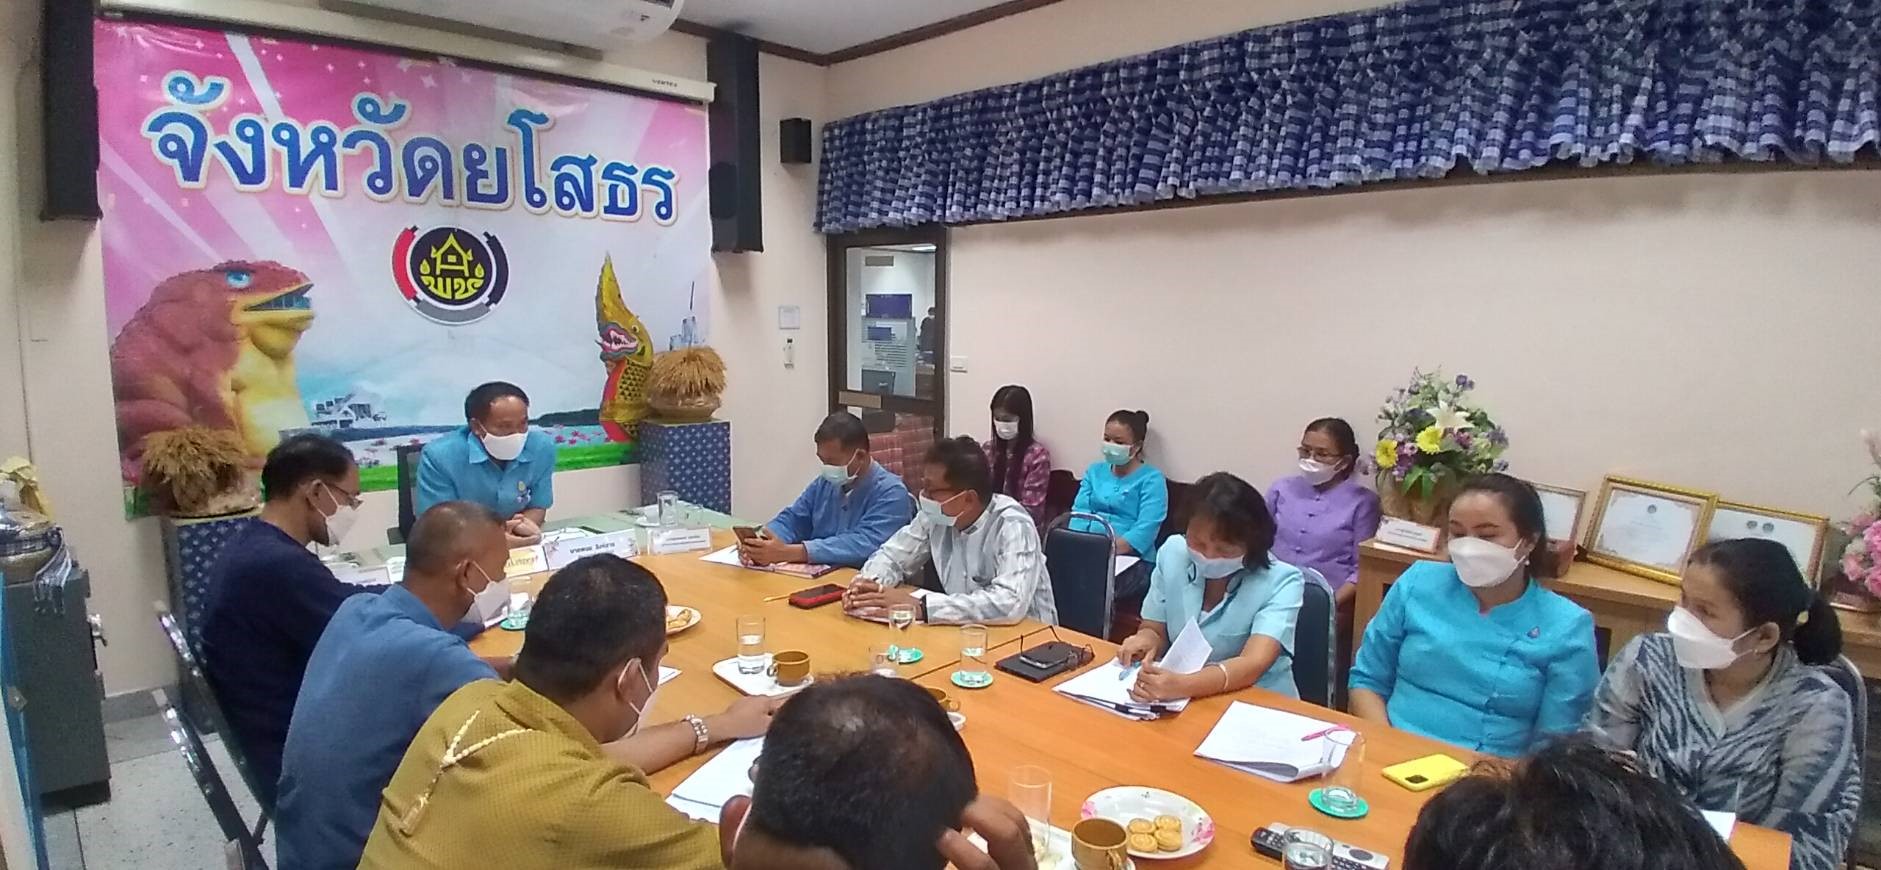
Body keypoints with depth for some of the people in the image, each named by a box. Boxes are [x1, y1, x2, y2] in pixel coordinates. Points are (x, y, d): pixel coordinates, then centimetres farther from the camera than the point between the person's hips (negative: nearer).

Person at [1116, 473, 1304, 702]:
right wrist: (1145, 640, -16)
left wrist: (1181, 686, -38)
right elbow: (1155, 631, 5)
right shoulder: (1173, 553, -3)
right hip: (1182, 704, 3)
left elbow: (1253, 664, -24)